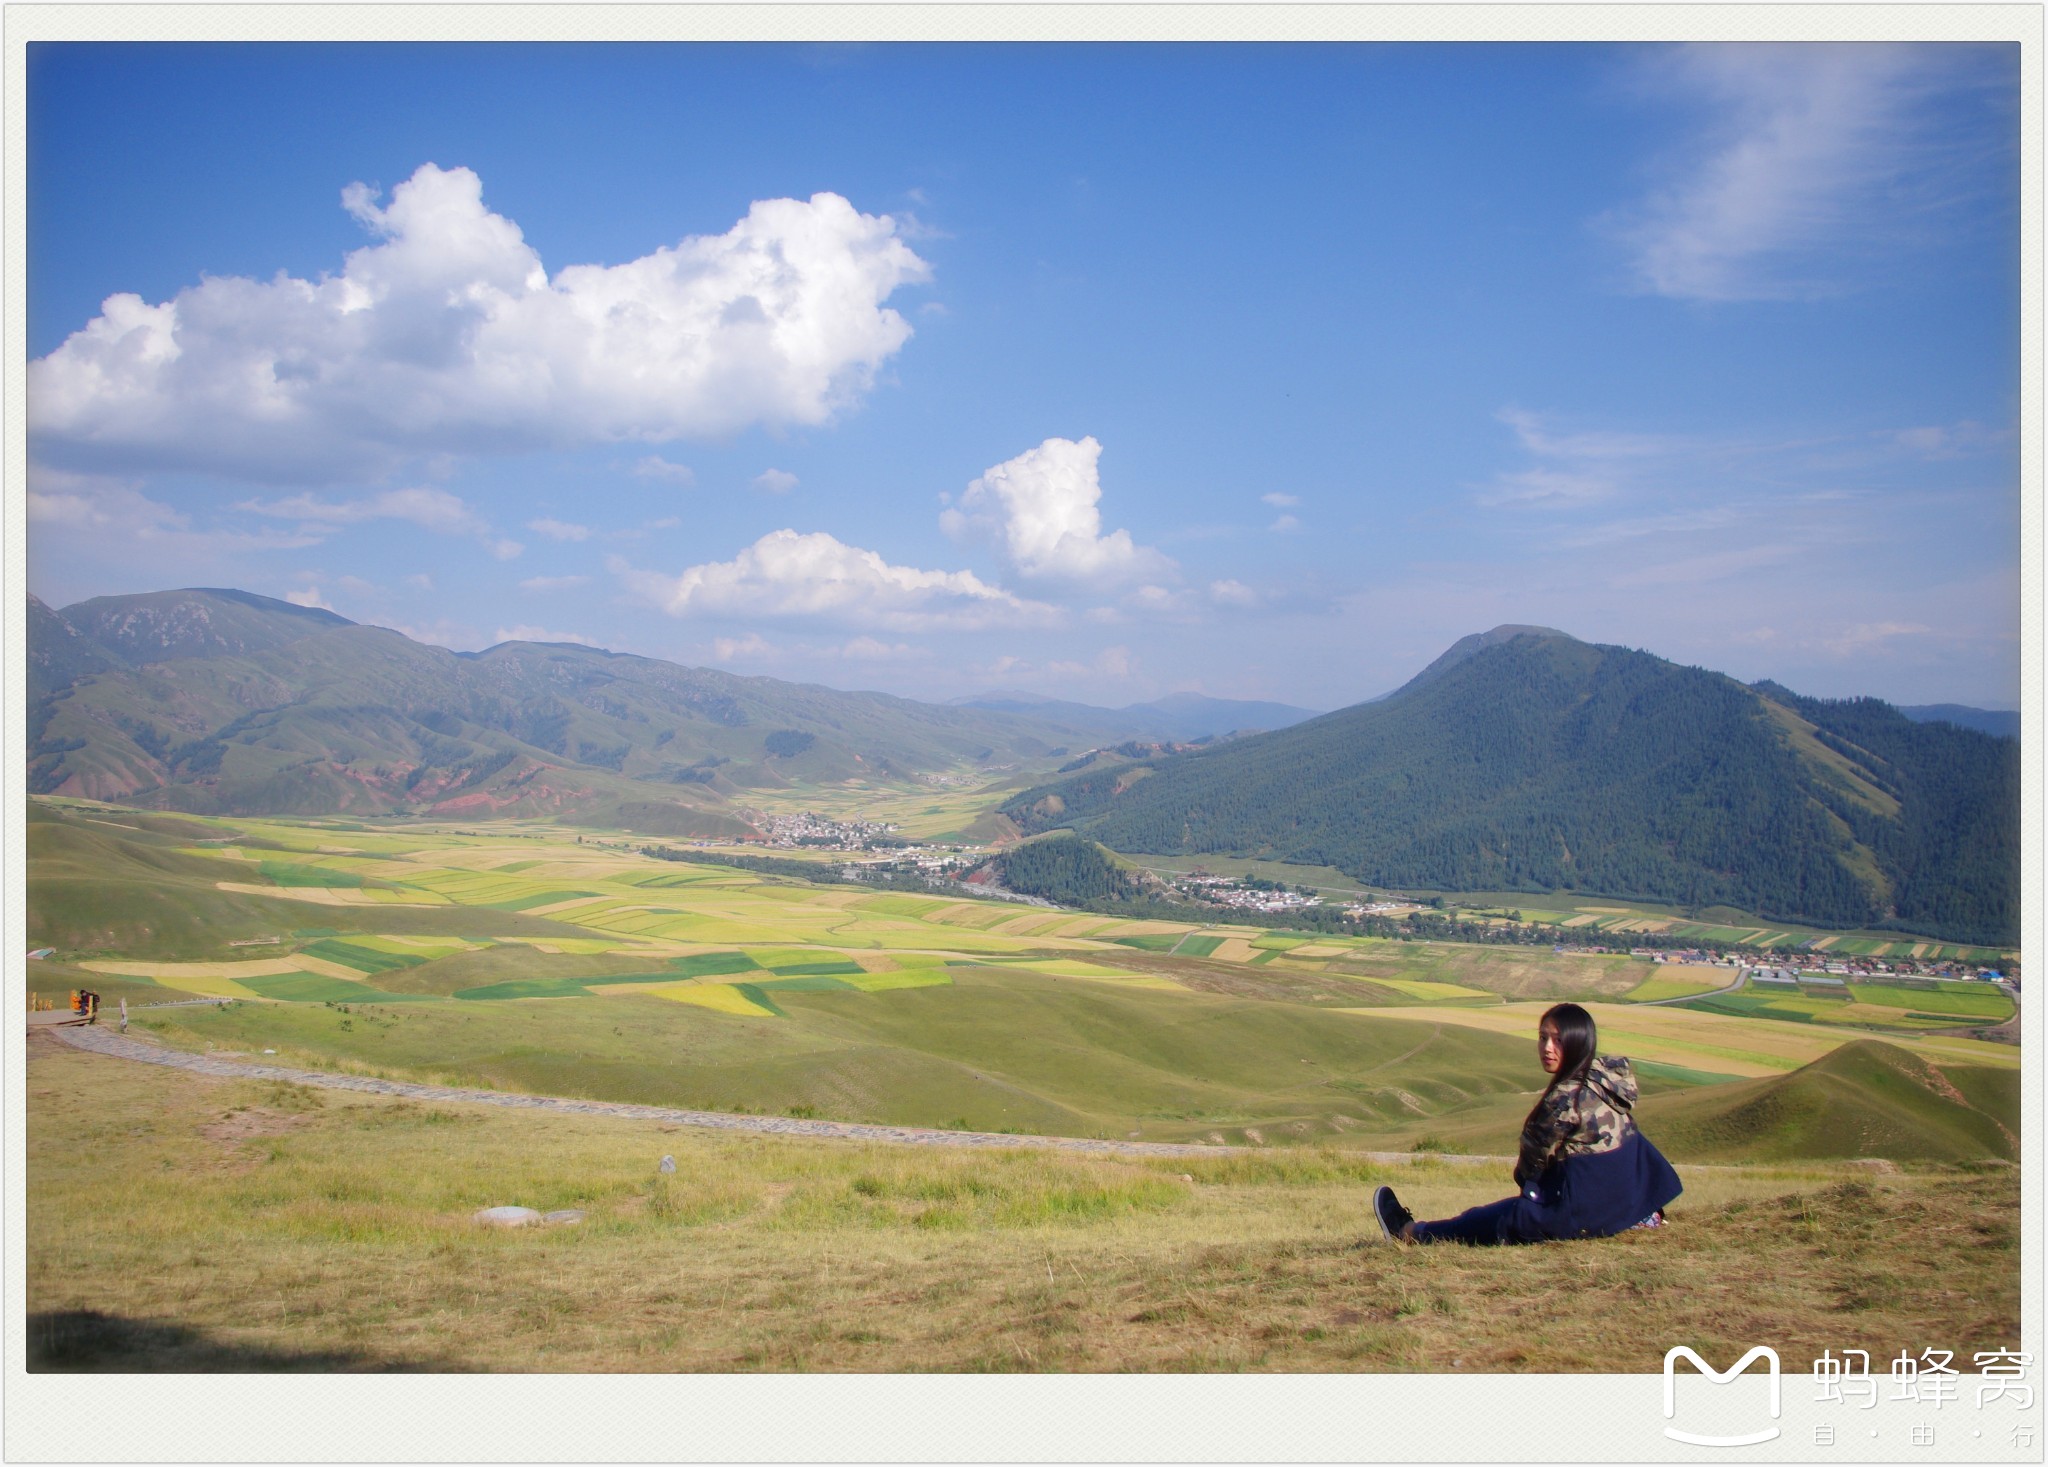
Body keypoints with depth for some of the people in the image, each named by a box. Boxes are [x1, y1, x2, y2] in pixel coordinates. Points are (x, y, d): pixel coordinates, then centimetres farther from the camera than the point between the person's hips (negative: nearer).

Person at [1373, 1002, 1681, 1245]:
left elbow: (1535, 1158, -8)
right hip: (1626, 1203, 7)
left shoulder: (1566, 1098, -22)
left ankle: (1411, 1232, 25)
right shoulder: (1613, 1072, 1)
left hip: (1584, 1213, -7)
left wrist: (1526, 1182, 13)